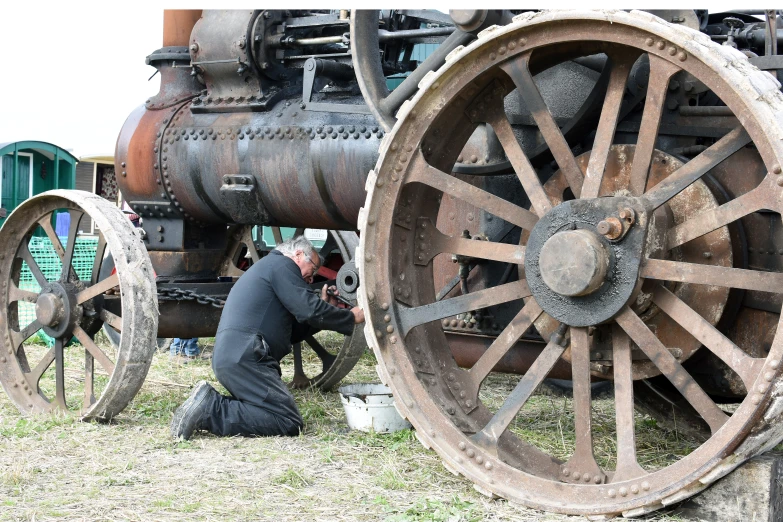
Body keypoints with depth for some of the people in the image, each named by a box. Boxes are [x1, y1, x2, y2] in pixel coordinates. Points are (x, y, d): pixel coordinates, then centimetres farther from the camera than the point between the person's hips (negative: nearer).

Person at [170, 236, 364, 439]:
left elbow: (293, 332, 31)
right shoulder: (281, 265, 1)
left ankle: (210, 404, 1)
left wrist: (326, 308, 25)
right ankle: (210, 409, -17)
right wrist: (352, 317, 3)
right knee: (289, 423, -16)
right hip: (244, 358, -11)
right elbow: (310, 311, -10)